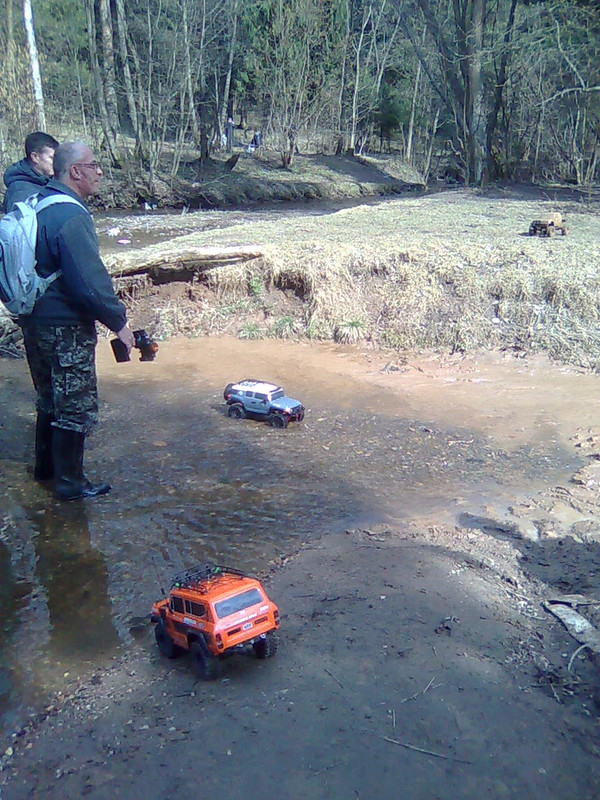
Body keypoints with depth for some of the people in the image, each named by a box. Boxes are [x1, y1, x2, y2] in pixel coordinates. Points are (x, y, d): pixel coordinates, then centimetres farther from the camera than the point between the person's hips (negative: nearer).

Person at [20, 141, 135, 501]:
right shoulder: (72, 217, -22)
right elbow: (89, 281, -25)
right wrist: (119, 321, -16)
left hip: (34, 322, 9)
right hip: (66, 328, -9)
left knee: (49, 399, 23)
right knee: (76, 407, 4)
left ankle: (46, 466, 37)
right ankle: (70, 482, 15)